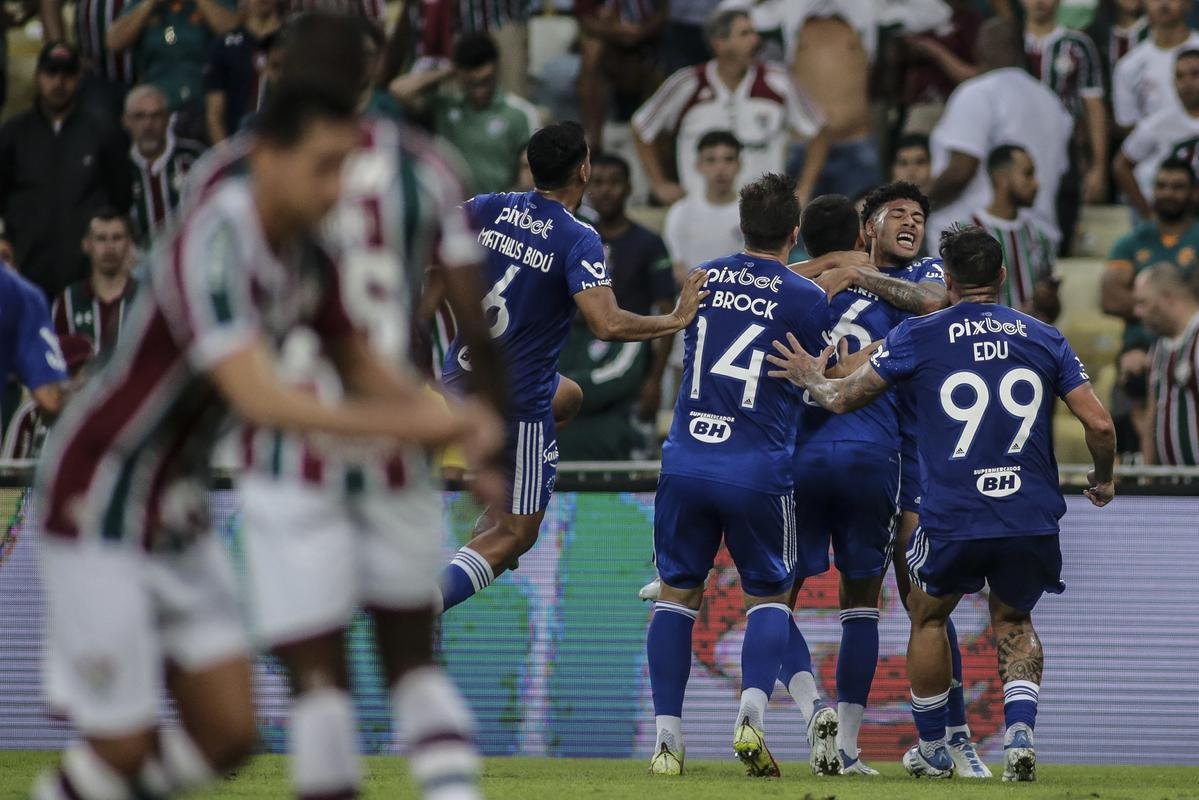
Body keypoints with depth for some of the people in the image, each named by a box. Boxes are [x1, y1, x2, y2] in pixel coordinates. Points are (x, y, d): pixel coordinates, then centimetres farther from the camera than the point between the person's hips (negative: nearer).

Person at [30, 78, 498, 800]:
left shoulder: (305, 253, 0)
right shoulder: (216, 246, -26)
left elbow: (362, 366, 12)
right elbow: (262, 401, -36)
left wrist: (451, 423, -8)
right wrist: (411, 425, -35)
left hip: (179, 513, 8)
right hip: (102, 514, -8)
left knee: (228, 733, 2)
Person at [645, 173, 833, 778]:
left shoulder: (702, 279, 7)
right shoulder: (806, 299, -4)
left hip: (685, 461, 2)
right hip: (758, 471, -2)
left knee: (678, 593, 12)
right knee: (767, 596, 13)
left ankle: (667, 736, 4)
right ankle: (752, 711, -11)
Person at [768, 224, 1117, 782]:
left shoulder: (919, 336, -1)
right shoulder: (1043, 338, 5)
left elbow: (842, 398, 4)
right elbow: (1099, 423, 1)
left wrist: (810, 377, 26)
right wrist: (1103, 479, 21)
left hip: (952, 520, -2)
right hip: (1033, 519, 2)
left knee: (928, 615, 25)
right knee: (1013, 621, 25)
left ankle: (932, 751, 32)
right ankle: (1020, 733, 2)